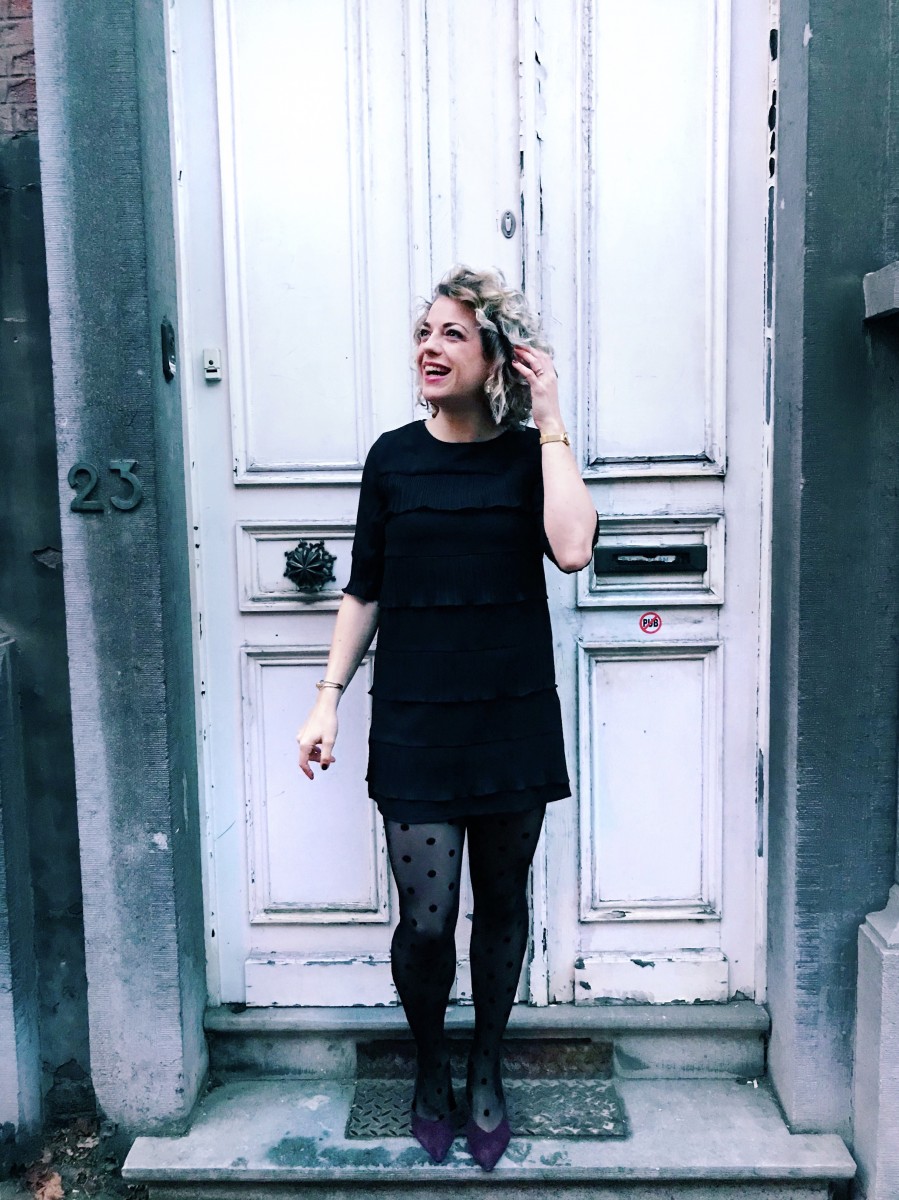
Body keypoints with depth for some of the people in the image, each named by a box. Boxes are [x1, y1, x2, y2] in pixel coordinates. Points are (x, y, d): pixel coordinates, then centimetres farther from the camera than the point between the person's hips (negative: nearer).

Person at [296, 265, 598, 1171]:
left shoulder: (530, 454, 0)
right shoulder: (393, 457, 2)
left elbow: (572, 547, -20)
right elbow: (365, 592, 6)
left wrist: (550, 419, -15)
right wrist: (329, 697, 2)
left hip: (514, 722, 1)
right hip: (415, 726, 0)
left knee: (501, 904, 14)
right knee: (425, 922, 1)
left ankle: (485, 1067, 38)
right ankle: (430, 1064, 32)